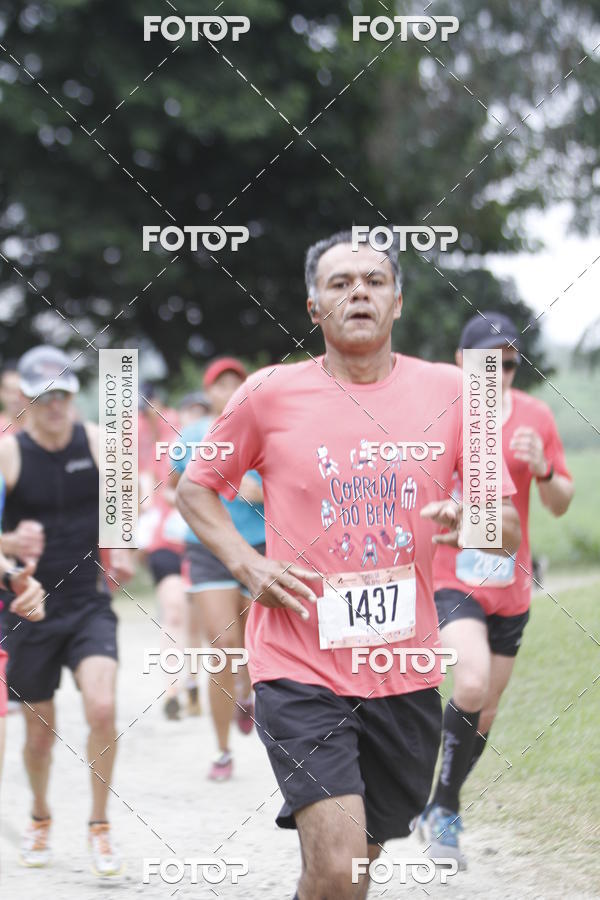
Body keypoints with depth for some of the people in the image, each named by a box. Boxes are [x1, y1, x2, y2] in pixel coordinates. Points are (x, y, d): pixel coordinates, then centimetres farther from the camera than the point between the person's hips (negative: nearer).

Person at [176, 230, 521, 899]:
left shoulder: (449, 391, 4)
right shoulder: (270, 394, -1)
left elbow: (510, 526, 8)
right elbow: (194, 489, 12)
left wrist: (474, 519, -16)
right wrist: (247, 564, -5)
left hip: (404, 674, 3)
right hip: (299, 667, -3)